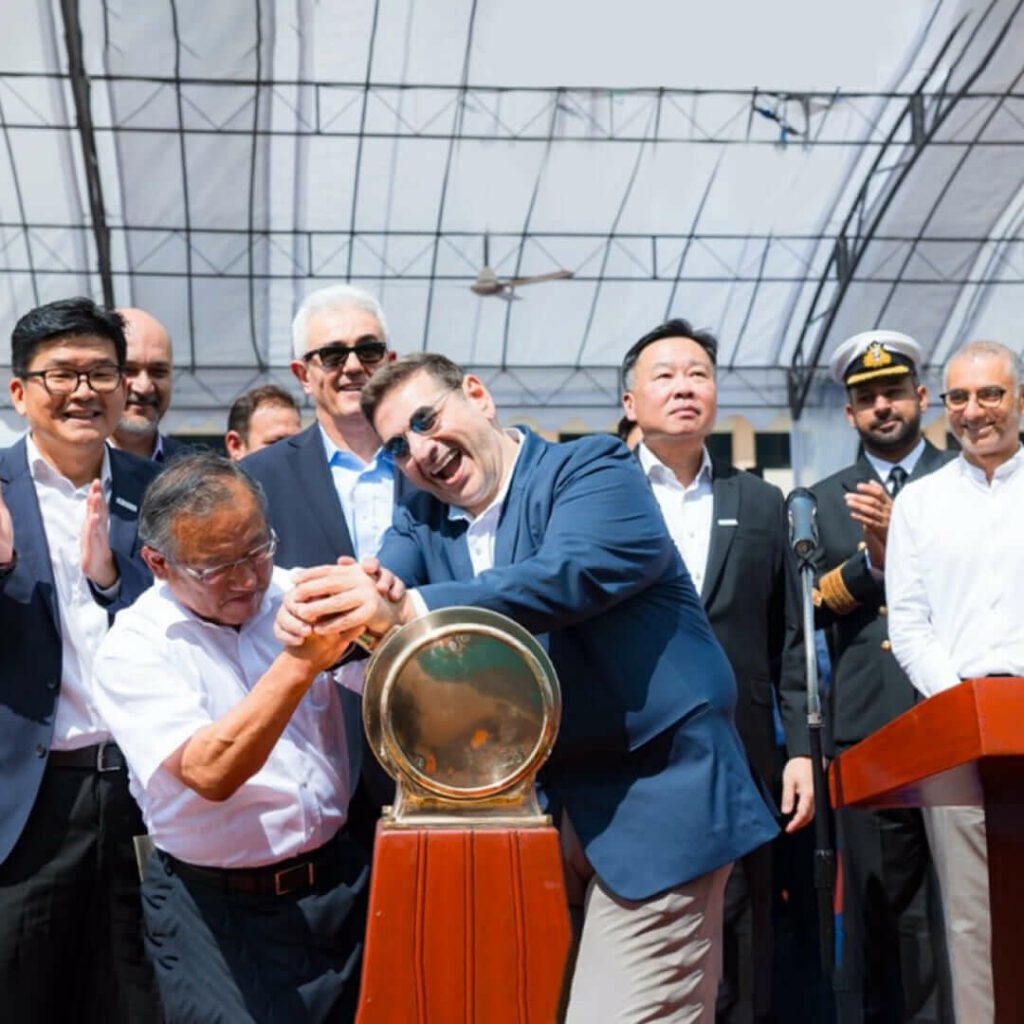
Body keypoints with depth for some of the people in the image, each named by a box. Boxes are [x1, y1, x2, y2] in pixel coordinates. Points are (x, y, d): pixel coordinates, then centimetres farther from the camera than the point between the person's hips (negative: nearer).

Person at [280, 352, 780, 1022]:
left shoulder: (592, 469, -8)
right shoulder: (422, 520, 11)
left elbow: (565, 578, -27)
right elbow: (377, 595, -5)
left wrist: (404, 608, -37)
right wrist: (317, 613, -30)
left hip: (653, 796, -6)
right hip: (532, 804, 6)